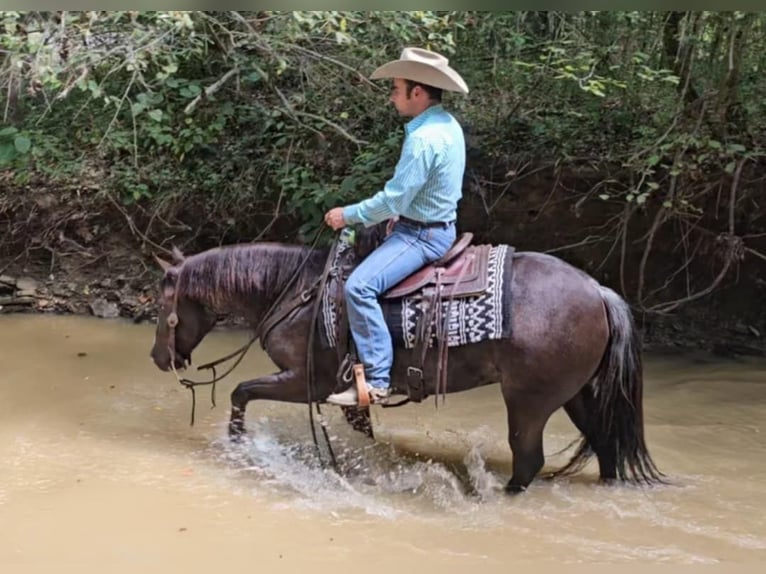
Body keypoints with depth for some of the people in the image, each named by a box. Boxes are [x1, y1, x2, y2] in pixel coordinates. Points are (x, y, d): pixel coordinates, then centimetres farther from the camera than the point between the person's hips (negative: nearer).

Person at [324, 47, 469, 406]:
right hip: (437, 225, 11)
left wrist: (348, 215, -11)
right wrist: (401, 215, 16)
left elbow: (393, 200, -22)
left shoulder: (423, 139, -24)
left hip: (422, 235, -11)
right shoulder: (448, 125, 7)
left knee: (359, 286, -24)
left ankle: (376, 381, -24)